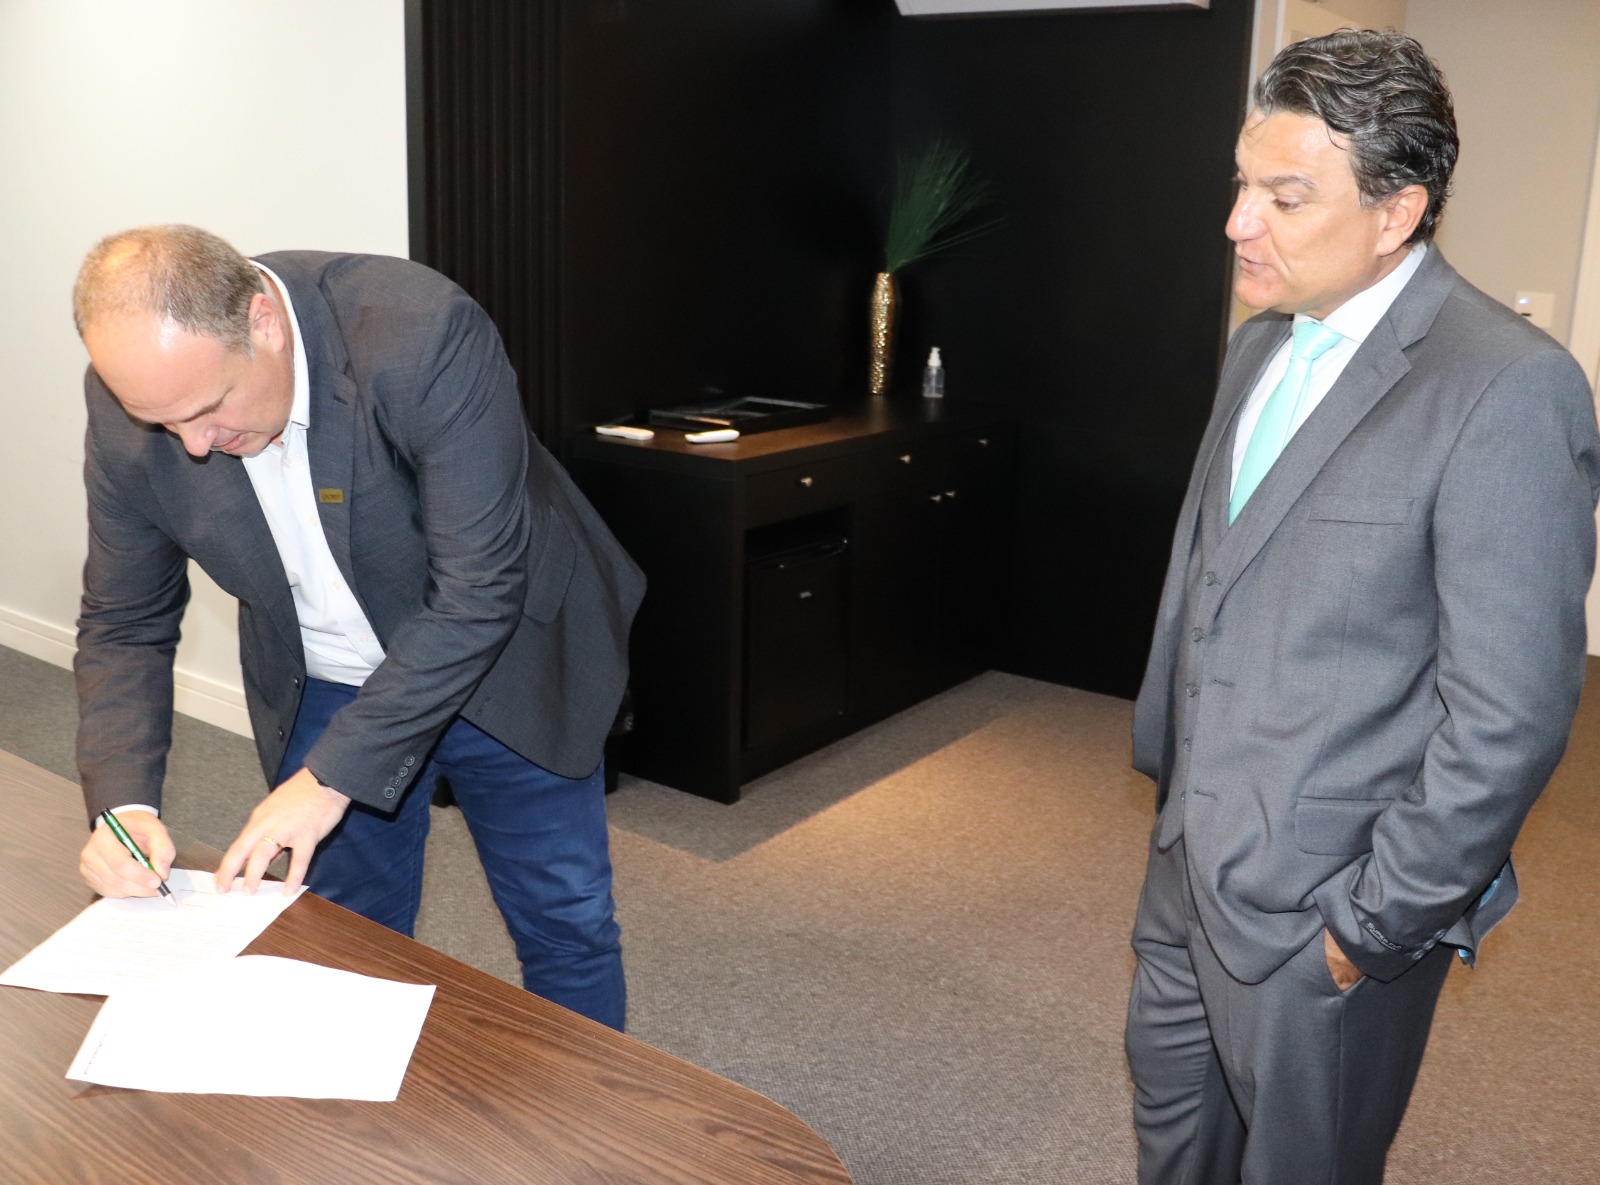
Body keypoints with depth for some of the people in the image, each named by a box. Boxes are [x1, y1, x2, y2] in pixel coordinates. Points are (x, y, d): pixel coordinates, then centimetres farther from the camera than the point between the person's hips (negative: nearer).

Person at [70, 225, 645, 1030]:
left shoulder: (424, 335, -34)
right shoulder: (131, 397, -17)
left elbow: (478, 592, -32)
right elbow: (124, 624, -6)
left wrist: (331, 775, -30)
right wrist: (124, 803, -20)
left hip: (500, 661, -3)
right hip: (319, 687, 3)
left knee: (566, 927, 10)